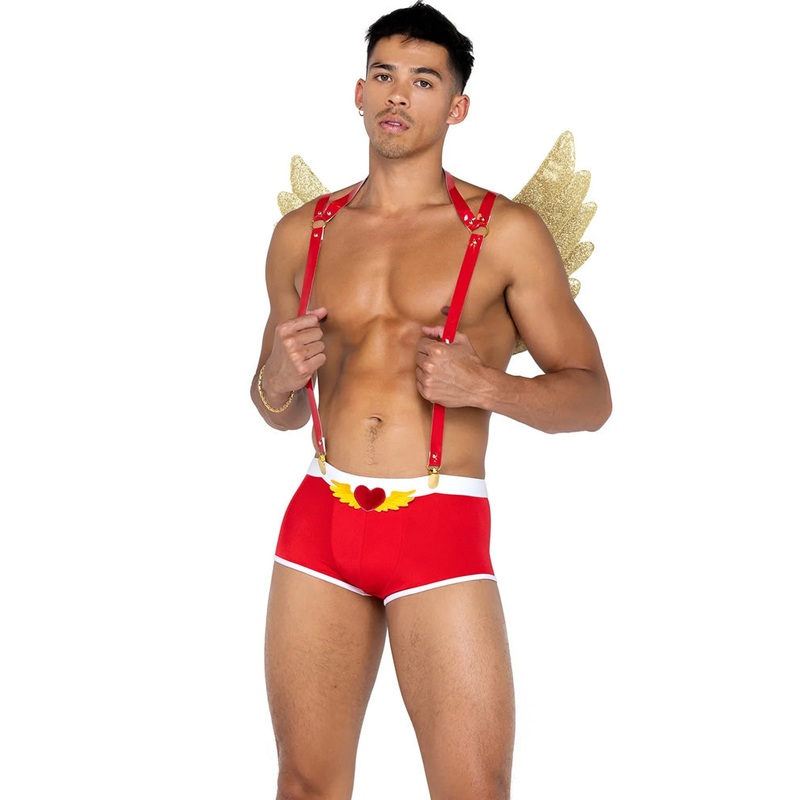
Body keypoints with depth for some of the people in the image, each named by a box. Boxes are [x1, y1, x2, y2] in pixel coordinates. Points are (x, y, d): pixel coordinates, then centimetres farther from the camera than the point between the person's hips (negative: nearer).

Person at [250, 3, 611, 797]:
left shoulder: (505, 232, 1)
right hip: (319, 522, 3)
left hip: (441, 528, -3)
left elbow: (590, 396, 1)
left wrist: (482, 385, -16)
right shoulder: (302, 233, 11)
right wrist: (278, 376, -4)